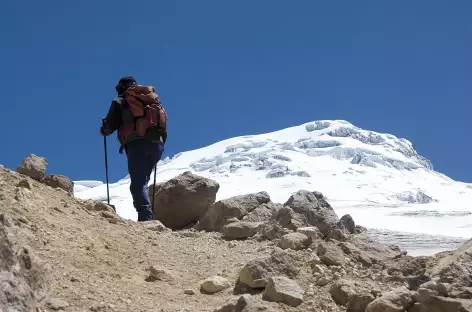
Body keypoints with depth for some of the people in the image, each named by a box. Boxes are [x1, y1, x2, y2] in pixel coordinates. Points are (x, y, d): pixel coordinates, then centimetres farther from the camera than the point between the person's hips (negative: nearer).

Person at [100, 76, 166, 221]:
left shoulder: (119, 102, 14)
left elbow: (110, 124, 5)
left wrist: (103, 130, 27)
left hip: (136, 144, -5)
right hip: (157, 144, 5)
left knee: (138, 184, -10)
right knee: (142, 181, 15)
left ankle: (146, 218, -26)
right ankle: (146, 215, 4)